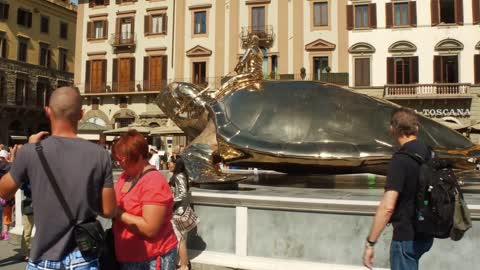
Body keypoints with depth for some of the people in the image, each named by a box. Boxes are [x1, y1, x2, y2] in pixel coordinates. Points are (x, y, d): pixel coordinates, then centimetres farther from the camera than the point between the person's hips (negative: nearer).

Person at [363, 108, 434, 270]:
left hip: (407, 236, -8)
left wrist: (370, 243, -25)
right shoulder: (428, 153, 1)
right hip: (425, 233, 8)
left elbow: (387, 207, -30)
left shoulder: (401, 160, -23)